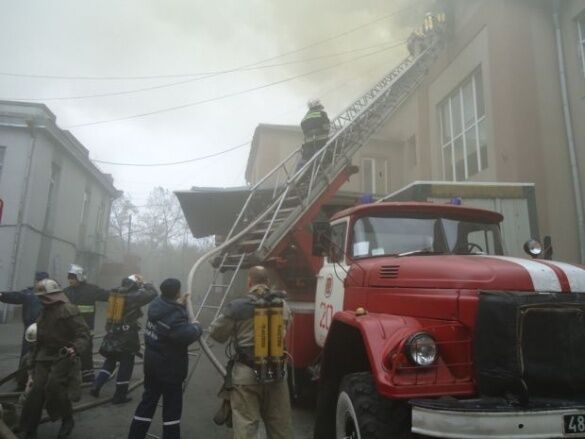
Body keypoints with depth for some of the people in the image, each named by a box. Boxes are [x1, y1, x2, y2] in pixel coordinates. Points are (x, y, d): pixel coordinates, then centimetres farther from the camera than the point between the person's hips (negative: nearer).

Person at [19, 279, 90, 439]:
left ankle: (67, 419, 0)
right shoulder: (45, 311, 13)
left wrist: (75, 348, -36)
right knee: (37, 389, -2)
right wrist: (35, 357, 26)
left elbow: (83, 334, -19)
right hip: (45, 355, 7)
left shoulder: (68, 310, -15)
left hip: (64, 355, -7)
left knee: (54, 385, -21)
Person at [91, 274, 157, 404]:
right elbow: (152, 293, -13)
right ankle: (120, 396, 15)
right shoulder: (134, 296, -16)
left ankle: (96, 387, 21)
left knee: (110, 361, 25)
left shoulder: (115, 293, 4)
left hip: (112, 333, 7)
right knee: (126, 365, 7)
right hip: (127, 335, -7)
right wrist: (144, 284, 3)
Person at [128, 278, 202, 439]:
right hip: (169, 365, -9)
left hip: (152, 361, 9)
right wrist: (196, 326, -12)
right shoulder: (174, 315, -27)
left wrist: (181, 305, 11)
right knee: (172, 405, 6)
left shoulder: (157, 305, -1)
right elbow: (186, 336, -31)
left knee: (148, 399, 20)